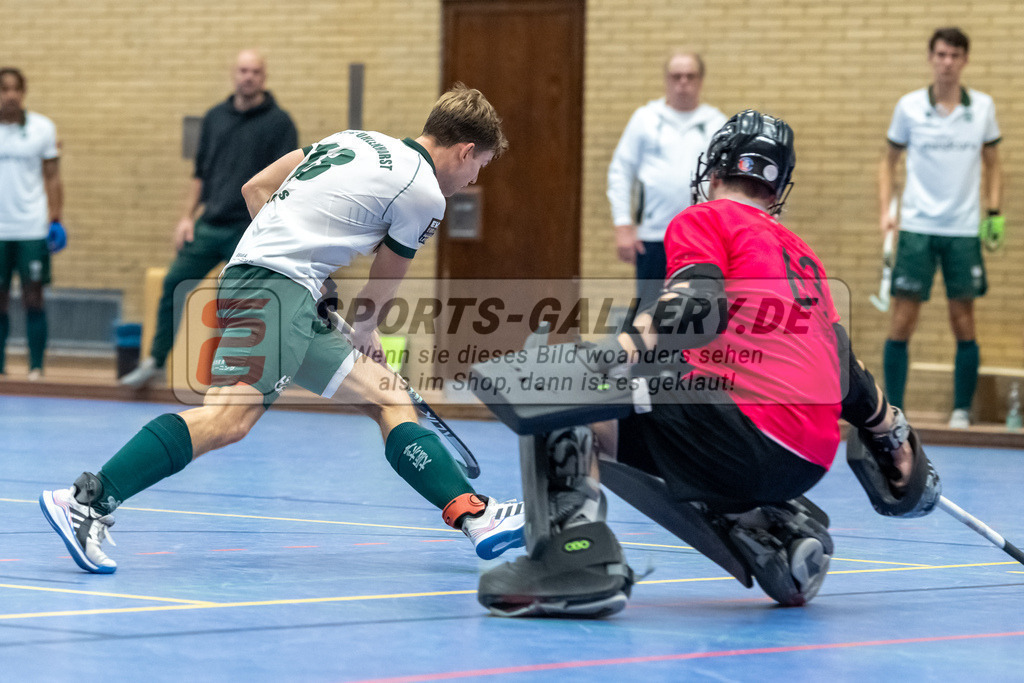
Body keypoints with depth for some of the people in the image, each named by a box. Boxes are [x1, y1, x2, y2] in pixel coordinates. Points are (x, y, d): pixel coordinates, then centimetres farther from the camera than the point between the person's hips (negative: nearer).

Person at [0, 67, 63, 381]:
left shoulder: (42, 128, 4)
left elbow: (53, 178, 7)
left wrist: (56, 219, -1)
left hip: (33, 228, -1)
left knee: (33, 297, -3)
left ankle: (36, 367, -1)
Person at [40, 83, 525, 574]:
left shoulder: (356, 139, 22)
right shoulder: (423, 193, -1)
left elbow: (256, 188, 24)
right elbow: (382, 289, 12)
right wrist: (364, 330, 31)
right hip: (275, 284, -10)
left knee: (389, 397, 10)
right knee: (230, 416, -26)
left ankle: (475, 516, 7)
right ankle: (87, 502, -33)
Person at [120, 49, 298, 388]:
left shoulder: (278, 122, -4)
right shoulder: (215, 118, 11)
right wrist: (187, 217, 10)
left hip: (249, 232, -5)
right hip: (208, 226, 5)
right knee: (174, 285, 2)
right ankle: (155, 361, 12)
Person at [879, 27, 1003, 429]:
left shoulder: (983, 108, 4)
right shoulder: (909, 107, 0)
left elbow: (992, 165, 13)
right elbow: (889, 161, 9)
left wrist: (994, 213, 3)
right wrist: (886, 210, -3)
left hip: (964, 230, 1)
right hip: (917, 228, -1)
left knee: (963, 323, 2)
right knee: (902, 322, -4)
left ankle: (962, 411, 11)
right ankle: (892, 410, 3)